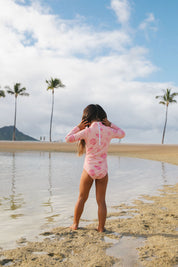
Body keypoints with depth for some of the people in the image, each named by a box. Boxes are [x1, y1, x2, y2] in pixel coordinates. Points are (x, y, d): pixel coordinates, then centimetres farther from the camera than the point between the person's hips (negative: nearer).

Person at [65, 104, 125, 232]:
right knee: (101, 201, 11)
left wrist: (78, 127, 2)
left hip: (89, 170, -1)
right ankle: (101, 228, 18)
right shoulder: (108, 131, -5)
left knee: (82, 198, 16)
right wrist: (110, 124, 7)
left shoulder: (87, 131, -13)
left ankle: (75, 224, 28)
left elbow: (68, 139, -5)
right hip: (102, 171, 2)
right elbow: (122, 134, 16)